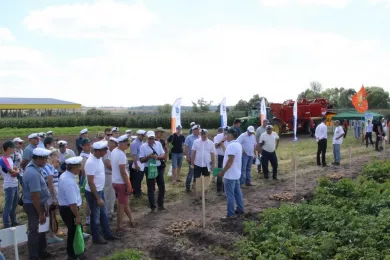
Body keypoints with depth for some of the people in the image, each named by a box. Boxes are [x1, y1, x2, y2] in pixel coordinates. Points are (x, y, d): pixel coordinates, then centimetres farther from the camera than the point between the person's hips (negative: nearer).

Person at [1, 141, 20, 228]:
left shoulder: (9, 158, 12)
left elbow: (16, 169, 12)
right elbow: (12, 171, -19)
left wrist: (16, 171, -11)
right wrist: (15, 171, 2)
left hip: (15, 184, 9)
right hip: (9, 186, -9)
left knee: (14, 204, 19)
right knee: (8, 206, -3)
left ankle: (14, 222, 31)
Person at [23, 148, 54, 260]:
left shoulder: (34, 167, 2)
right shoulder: (33, 173, -30)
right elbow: (35, 196, -27)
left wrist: (44, 206, 17)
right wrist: (41, 213, -20)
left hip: (38, 203, 10)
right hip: (33, 206, -10)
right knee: (35, 232, 5)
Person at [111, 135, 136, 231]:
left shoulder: (114, 151, 6)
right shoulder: (121, 154, -23)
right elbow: (123, 172, -24)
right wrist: (128, 185, -17)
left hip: (115, 181, 9)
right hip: (121, 183, -9)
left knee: (125, 202, 21)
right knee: (122, 205, 4)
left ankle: (131, 220, 35)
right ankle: (119, 226, 14)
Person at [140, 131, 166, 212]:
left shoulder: (158, 144, 1)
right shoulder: (143, 146, -8)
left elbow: (164, 156, 0)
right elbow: (141, 160, -9)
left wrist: (157, 157, -20)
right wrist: (148, 156, -26)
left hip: (159, 168, 4)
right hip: (149, 169, -3)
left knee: (162, 186, 11)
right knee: (151, 188, 5)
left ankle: (160, 205, 27)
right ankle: (152, 207, 18)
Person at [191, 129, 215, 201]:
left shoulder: (211, 143, -3)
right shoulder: (196, 142, -4)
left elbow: (212, 154, 1)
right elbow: (193, 153, -1)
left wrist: (213, 164, 0)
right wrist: (192, 163, -3)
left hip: (206, 165, 1)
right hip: (197, 164, -1)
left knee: (206, 181, 10)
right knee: (197, 181, 4)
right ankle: (197, 196, 14)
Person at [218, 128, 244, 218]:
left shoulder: (232, 145, -22)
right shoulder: (238, 144, 10)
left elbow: (230, 161, -25)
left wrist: (222, 172, -20)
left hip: (230, 175, -10)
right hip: (236, 173, 10)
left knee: (230, 195, -3)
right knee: (237, 192, 17)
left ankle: (230, 214, 2)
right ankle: (240, 209, 27)